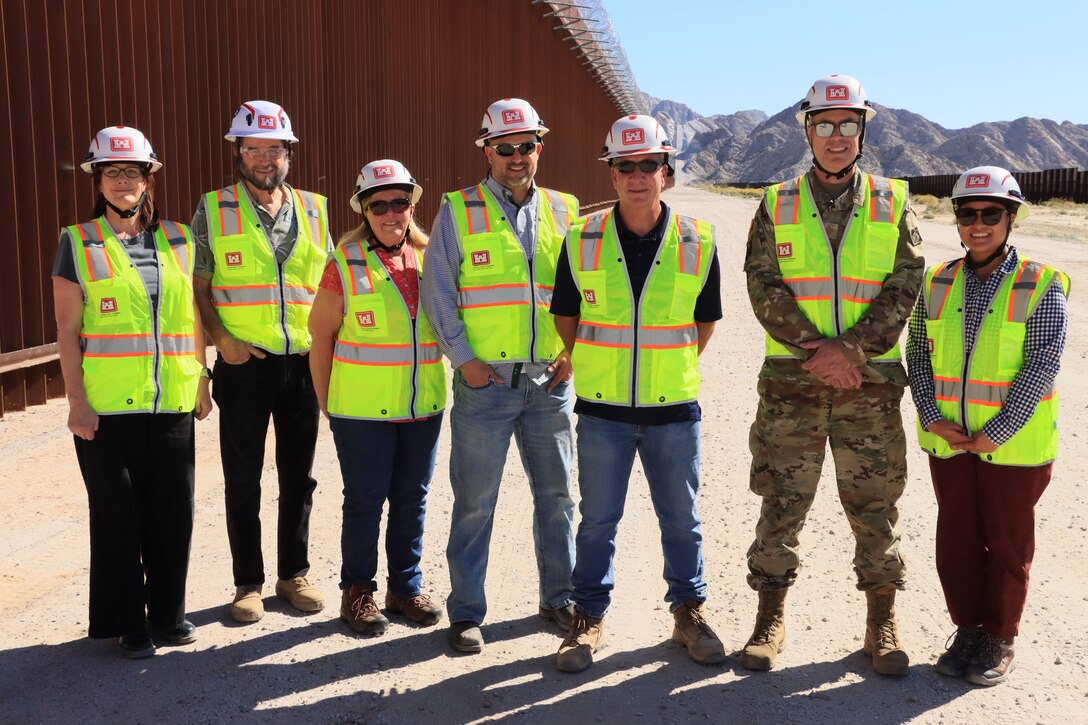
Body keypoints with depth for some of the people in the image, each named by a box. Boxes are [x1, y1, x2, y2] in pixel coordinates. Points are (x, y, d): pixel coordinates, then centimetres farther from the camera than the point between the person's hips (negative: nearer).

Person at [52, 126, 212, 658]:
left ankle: (168, 614, 25)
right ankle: (127, 624, 22)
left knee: (173, 513, 7)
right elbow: (68, 330, -2)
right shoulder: (78, 243, 1)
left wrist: (201, 384, 10)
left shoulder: (178, 239, 9)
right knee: (117, 515, 6)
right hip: (106, 408, -3)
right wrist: (76, 400, -7)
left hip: (172, 403, 3)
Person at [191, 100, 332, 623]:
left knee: (298, 477, 11)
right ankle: (248, 583, 21)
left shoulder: (313, 208, 6)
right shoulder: (212, 210, -1)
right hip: (243, 365, -2)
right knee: (243, 481, 7)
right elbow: (197, 289, 0)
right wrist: (223, 339, -13)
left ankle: (294, 573, 26)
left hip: (302, 363, 2)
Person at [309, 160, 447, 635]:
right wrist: (326, 403, -1)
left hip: (424, 407, 4)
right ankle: (357, 592, 22)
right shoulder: (345, 265, -7)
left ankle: (406, 587, 28)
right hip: (363, 411, -4)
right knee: (365, 500, 6)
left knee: (412, 499, 13)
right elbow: (320, 336, -3)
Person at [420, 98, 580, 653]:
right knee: (475, 502, 3)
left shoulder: (564, 211, 10)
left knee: (556, 493, 11)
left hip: (549, 381, 3)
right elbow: (437, 292, -1)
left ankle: (559, 598, 27)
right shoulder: (457, 212, 1)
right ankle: (466, 612, 16)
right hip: (484, 381, -3)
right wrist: (463, 358, -8)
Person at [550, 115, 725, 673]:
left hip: (674, 407, 0)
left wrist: (676, 369, 12)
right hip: (602, 408, 0)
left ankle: (688, 611, 31)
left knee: (681, 518, 12)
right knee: (598, 519, 10)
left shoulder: (698, 242, -3)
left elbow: (706, 319, 11)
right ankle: (589, 617, 26)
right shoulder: (581, 241, -4)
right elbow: (565, 316, 10)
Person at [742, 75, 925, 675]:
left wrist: (849, 349, -14)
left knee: (874, 503, 7)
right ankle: (770, 619, 19)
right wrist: (814, 349, -14)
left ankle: (882, 624, 22)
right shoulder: (777, 205, 6)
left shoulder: (892, 203, 7)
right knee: (782, 500, 5)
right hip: (791, 382, 0)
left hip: (870, 381, 0)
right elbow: (763, 286, -3)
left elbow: (905, 285, -1)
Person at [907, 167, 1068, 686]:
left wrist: (994, 434, -17)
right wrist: (933, 418, -9)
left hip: (1013, 445, -3)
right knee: (956, 540, 12)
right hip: (949, 442, 4)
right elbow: (918, 355, 3)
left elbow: (1041, 367, -14)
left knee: (1006, 545, 9)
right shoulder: (938, 283, 3)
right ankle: (967, 631, 30)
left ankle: (999, 641, 26)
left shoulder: (1041, 286, -9)